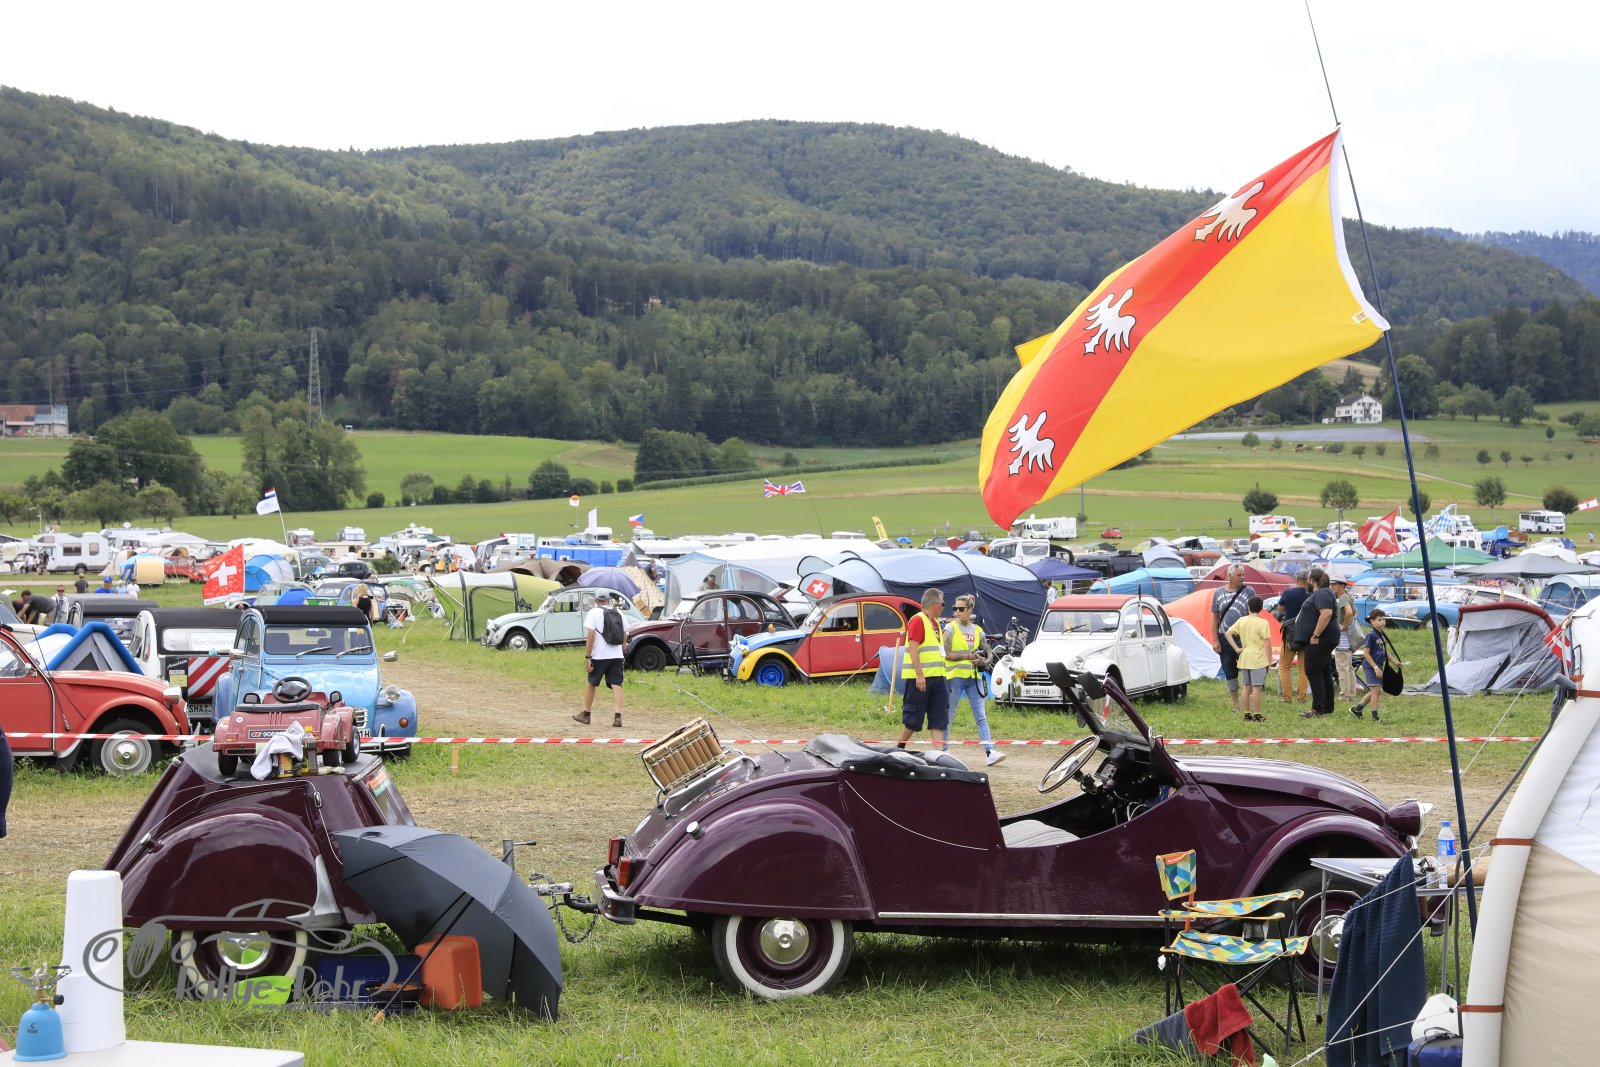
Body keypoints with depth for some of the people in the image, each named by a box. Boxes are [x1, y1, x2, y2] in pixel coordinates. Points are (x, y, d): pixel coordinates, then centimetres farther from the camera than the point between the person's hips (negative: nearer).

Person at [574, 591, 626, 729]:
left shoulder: (594, 612, -6)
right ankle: (617, 717, -16)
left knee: (591, 684, 14)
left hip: (599, 656, -3)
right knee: (617, 685, -2)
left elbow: (590, 636, -13)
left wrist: (587, 657, -11)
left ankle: (586, 715, 25)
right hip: (617, 655, 3)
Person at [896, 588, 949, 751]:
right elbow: (913, 648, -18)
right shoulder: (918, 620, -11)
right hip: (921, 677, -9)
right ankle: (899, 749, 14)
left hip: (936, 677, 9)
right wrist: (919, 675, -24)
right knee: (913, 719, -1)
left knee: (939, 719, 1)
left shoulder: (935, 622, 18)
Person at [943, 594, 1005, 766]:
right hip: (955, 676, -4)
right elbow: (946, 654, -9)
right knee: (949, 715, 3)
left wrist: (983, 661, -5)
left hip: (973, 676, 4)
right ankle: (944, 750, 15)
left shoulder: (977, 630, 11)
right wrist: (968, 656, -17)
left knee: (981, 716, -4)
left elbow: (987, 653, 18)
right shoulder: (950, 628, -1)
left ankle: (989, 752, -12)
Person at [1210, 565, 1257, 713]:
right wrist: (1215, 640, 2)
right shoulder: (1218, 592, 6)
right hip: (1225, 638, 2)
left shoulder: (1248, 591, 0)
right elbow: (1215, 618, 8)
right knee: (1229, 672, 6)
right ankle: (1236, 704, 16)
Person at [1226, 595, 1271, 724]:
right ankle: (1257, 715, -2)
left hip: (1244, 659, 5)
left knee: (1247, 687, 13)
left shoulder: (1241, 621, 4)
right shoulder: (1263, 623, -10)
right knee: (1256, 688, -3)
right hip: (1258, 659, -5)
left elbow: (1227, 634, 2)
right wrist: (1269, 660, -4)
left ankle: (1247, 714, 17)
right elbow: (1267, 643, -12)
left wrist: (1237, 649, 2)